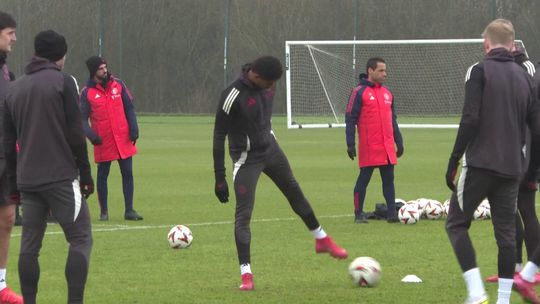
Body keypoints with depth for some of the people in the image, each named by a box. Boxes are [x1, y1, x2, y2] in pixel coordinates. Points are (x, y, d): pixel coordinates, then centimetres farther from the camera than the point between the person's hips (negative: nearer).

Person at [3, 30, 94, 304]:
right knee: (80, 239, -3)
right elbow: (75, 133, -7)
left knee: (30, 245, 8)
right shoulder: (63, 82, -3)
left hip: (28, 180, 5)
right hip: (61, 177, -5)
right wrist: (85, 173, -1)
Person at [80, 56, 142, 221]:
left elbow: (129, 108, 7)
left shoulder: (118, 85, 3)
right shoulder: (87, 92, -4)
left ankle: (129, 210, 8)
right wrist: (91, 134, -20)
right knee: (102, 175, 6)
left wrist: (133, 129, -3)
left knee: (127, 173, 3)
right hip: (103, 142, -2)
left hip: (123, 139, 2)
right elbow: (82, 118, -4)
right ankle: (104, 211, 15)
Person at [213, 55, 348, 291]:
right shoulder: (234, 95, -29)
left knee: (294, 192, 20)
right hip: (246, 158, -7)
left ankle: (322, 240, 41)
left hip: (270, 148, 7)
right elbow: (219, 136, -24)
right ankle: (246, 274, -9)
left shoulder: (267, 85, -8)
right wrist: (220, 179, -23)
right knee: (243, 213, -11)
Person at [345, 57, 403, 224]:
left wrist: (399, 141, 19)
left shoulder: (387, 93, 15)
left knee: (389, 179, 5)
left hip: (387, 148, 6)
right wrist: (350, 144, -13)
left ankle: (392, 214, 8)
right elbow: (350, 119, -7)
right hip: (368, 148, -6)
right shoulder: (359, 92, -5)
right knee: (364, 179, -1)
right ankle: (359, 214, 7)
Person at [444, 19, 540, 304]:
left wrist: (453, 162, -9)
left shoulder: (480, 71, -5)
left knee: (457, 223, 6)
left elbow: (470, 120, -14)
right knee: (506, 232, 9)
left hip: (480, 163, -5)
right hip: (512, 168, 5)